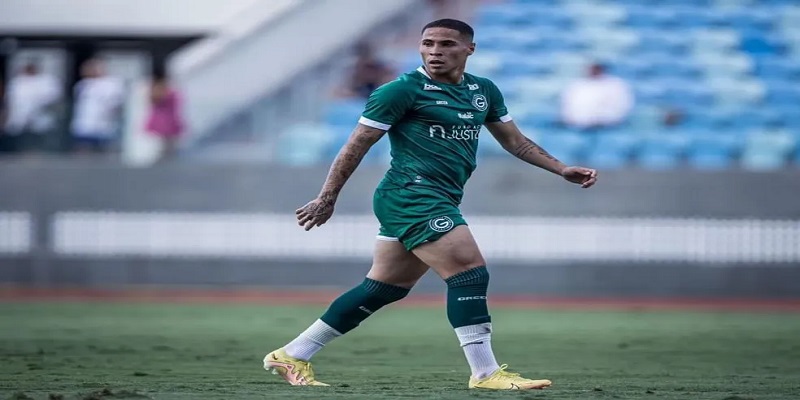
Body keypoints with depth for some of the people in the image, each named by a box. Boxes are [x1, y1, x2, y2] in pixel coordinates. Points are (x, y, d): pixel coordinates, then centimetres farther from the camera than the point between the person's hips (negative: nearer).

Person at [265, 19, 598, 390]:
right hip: (412, 193, -8)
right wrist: (327, 199, -5)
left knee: (384, 288, 12)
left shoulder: (484, 91, 14)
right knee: (470, 273, -17)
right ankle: (485, 373, -14)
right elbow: (357, 146, -4)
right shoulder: (402, 91, -7)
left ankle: (292, 356, 20)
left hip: (438, 202, 8)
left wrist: (562, 170, 13)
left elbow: (515, 141, 23)